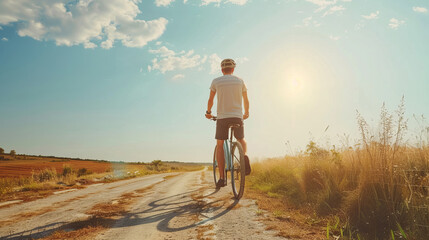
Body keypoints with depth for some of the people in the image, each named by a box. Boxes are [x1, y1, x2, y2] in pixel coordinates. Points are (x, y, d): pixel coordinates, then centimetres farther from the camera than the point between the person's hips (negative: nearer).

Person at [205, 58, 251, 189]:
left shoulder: (216, 81, 4)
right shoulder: (240, 81, 8)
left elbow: (210, 100, 9)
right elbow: (246, 100, 15)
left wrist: (208, 112, 26)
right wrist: (246, 113, 32)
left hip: (222, 117, -1)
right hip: (237, 117, 2)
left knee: (220, 145, 7)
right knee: (241, 140, 23)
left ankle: (222, 177, 2)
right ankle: (245, 155, -11)